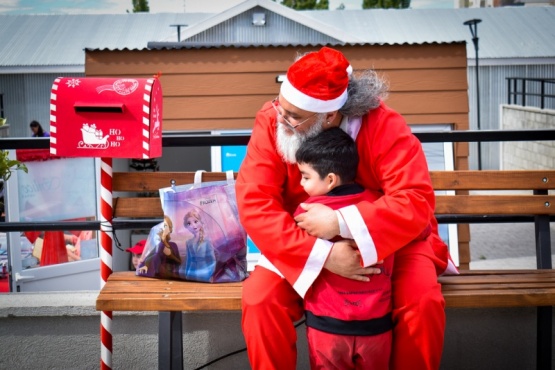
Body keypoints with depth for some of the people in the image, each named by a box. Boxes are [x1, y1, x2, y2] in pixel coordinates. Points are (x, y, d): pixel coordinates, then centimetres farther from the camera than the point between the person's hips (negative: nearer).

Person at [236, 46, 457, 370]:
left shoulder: (384, 126, -23)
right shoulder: (271, 121, -18)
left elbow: (416, 203, -28)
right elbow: (254, 204, -24)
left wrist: (341, 223, -39)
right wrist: (324, 254, -33)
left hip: (385, 241, -1)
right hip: (304, 248, 2)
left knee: (423, 301, -24)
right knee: (260, 299, -22)